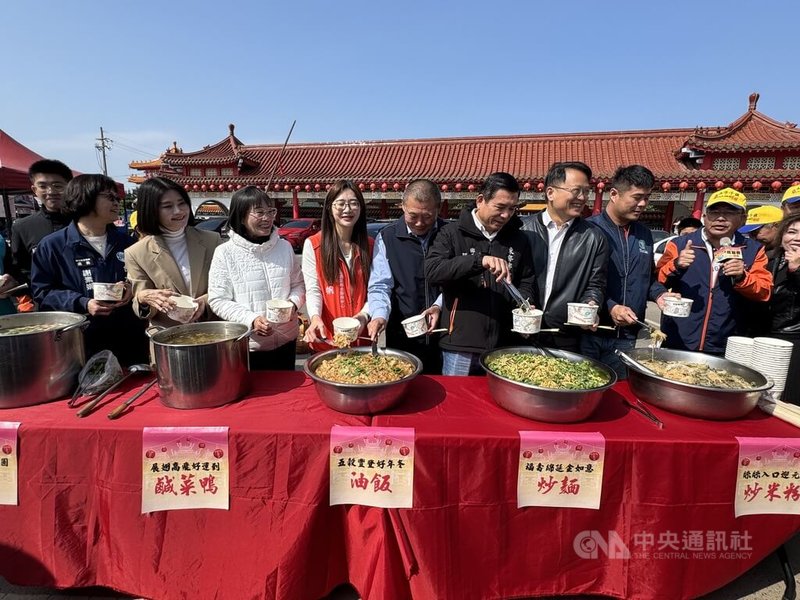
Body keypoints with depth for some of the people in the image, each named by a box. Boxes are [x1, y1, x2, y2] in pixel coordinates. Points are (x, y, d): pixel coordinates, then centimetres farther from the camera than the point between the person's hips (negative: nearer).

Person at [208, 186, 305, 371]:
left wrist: (293, 303, -12)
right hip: (247, 346, -3)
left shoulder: (285, 247, 2)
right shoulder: (225, 253, -8)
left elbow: (298, 285, 9)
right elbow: (218, 300, -8)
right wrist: (251, 319, -20)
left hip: (286, 341, 3)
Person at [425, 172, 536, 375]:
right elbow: (432, 270, -17)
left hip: (504, 345, 3)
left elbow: (526, 282, 14)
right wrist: (479, 260, -28)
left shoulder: (518, 239, 8)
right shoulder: (452, 233, -2)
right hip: (460, 344, -3)